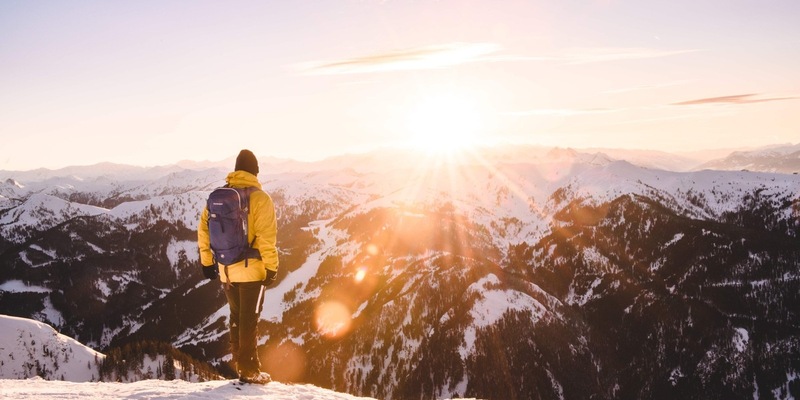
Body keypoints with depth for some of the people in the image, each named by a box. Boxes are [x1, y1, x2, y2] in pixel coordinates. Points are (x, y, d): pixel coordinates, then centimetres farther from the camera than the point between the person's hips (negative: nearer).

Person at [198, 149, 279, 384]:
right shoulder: (260, 199, -13)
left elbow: (203, 230, 6)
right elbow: (266, 238, -18)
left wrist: (207, 262, 13)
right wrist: (272, 267, -10)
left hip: (226, 270, 5)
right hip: (252, 270, -5)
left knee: (236, 317, 19)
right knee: (249, 321, 4)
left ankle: (239, 363, 26)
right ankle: (249, 370, 11)